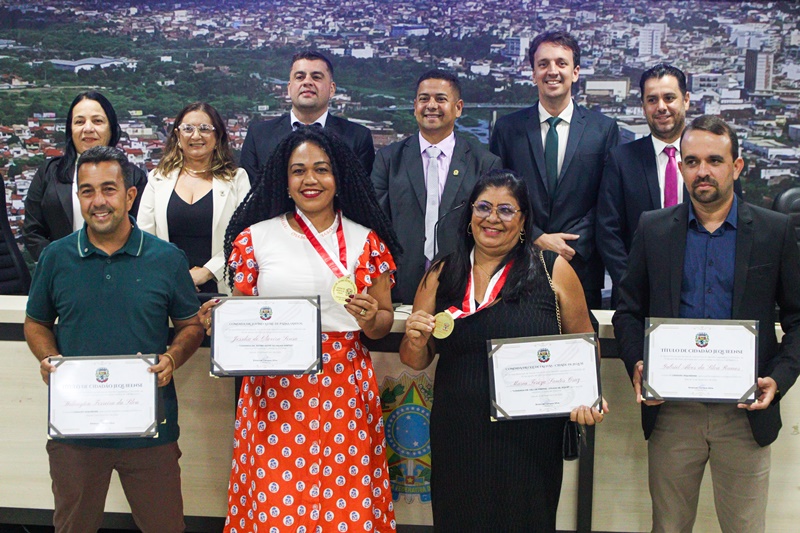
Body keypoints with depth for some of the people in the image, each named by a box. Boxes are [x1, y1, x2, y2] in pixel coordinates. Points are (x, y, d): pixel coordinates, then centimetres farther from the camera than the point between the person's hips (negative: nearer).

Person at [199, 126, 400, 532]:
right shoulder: (255, 237, 5)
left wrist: (370, 320, -11)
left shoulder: (366, 241, 7)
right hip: (274, 394, 0)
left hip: (345, 393, 1)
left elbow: (385, 319, 10)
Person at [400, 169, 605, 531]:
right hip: (457, 440, 2)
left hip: (530, 441, -2)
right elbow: (416, 361, 10)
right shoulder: (440, 276, 5)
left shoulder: (554, 271, -1)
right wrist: (416, 342, -12)